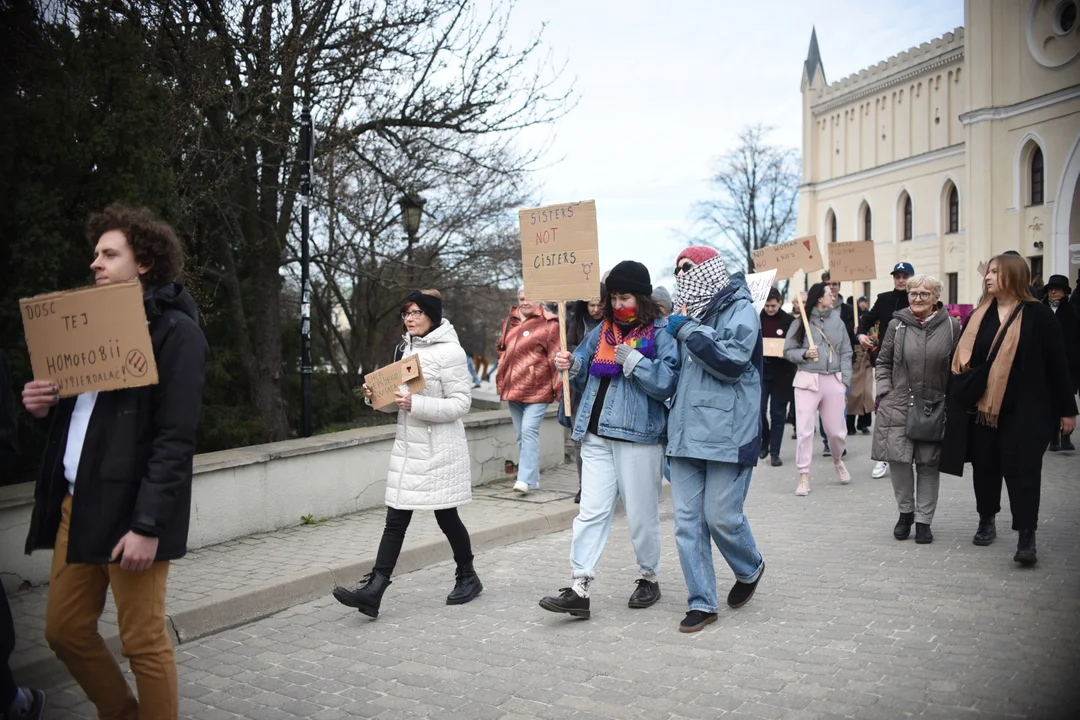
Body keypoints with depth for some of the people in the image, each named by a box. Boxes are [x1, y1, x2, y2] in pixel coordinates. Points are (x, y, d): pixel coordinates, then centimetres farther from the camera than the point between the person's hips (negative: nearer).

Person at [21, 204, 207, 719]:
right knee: (65, 631, 16)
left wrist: (147, 524, -21)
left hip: (129, 509, -8)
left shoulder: (175, 330, -10)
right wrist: (44, 406, 0)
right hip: (76, 502, 9)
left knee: (143, 643, 1)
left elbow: (175, 439, -16)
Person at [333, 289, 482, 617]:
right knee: (396, 518, 3)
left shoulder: (449, 351, -12)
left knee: (446, 516, 7)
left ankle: (468, 578, 28)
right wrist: (376, 396, -2)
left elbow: (461, 403, -16)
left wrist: (416, 404, -26)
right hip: (407, 446, 7)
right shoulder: (404, 348, 12)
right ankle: (373, 590, 1)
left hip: (439, 450, -7)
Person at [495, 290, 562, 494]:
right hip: (513, 388, 7)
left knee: (529, 430, -16)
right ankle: (533, 478, 20)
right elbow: (502, 351, 24)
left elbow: (556, 356, -8)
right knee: (520, 434, 10)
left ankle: (526, 479, -14)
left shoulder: (549, 324, -5)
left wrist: (558, 386, -10)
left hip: (537, 389, -7)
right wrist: (501, 381, 20)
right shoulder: (509, 322, 15)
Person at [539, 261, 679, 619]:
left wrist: (634, 360, -20)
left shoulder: (661, 333, -4)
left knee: (641, 515, 8)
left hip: (639, 438, -5)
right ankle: (579, 589, 0)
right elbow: (585, 379, 20)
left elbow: (668, 382, -16)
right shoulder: (602, 331, 14)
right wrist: (572, 366, 0)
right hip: (597, 437, 5)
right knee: (591, 511, 0)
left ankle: (649, 578, 28)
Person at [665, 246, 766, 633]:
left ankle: (750, 569, 30)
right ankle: (701, 602, 12)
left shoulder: (739, 309, -3)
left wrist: (688, 330, -13)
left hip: (726, 433, -6)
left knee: (721, 515, -1)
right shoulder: (686, 314, 18)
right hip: (685, 432, 7)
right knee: (686, 518, 3)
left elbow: (731, 361, -18)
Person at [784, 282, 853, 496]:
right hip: (808, 380, -2)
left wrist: (845, 381, -1)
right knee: (805, 430, -4)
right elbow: (788, 351, 4)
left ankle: (837, 460, 38)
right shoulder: (801, 322, 0)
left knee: (837, 430, 7)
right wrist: (805, 353, -15)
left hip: (833, 380, 2)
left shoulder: (837, 321, 7)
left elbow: (846, 353, 7)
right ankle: (804, 477, 6)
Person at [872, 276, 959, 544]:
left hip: (934, 408, 0)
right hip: (898, 405, 1)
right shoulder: (896, 324, 4)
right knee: (898, 459, -3)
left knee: (929, 464, 4)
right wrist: (884, 393, 2)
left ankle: (923, 520, 15)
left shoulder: (950, 327, 1)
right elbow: (883, 362, 11)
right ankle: (905, 511, 19)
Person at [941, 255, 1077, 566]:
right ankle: (986, 522, 29)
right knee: (985, 467, 12)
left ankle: (1026, 538, -2)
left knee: (1021, 470, -5)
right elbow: (963, 360, 8)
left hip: (1025, 411, -4)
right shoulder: (978, 317, 7)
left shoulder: (1038, 315, -5)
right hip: (982, 409, 4)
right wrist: (956, 402, -6)